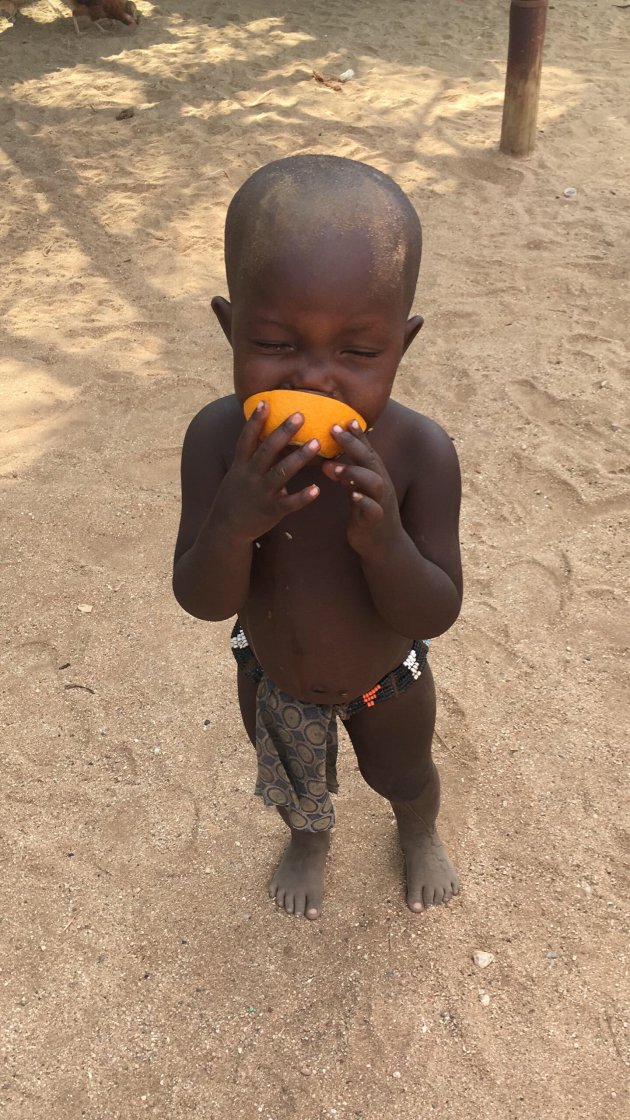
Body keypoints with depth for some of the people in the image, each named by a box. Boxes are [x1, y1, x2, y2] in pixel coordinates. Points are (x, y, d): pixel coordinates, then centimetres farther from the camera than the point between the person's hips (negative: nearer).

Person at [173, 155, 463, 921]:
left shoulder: (421, 452, -34)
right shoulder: (219, 439, -31)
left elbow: (436, 613, -28)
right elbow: (203, 602, -27)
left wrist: (385, 539, -49)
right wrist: (233, 521, -48)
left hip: (386, 680, -1)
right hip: (272, 678, 1)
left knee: (403, 776, 30)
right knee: (294, 785, 31)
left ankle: (420, 832, 67)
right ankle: (308, 838, 67)